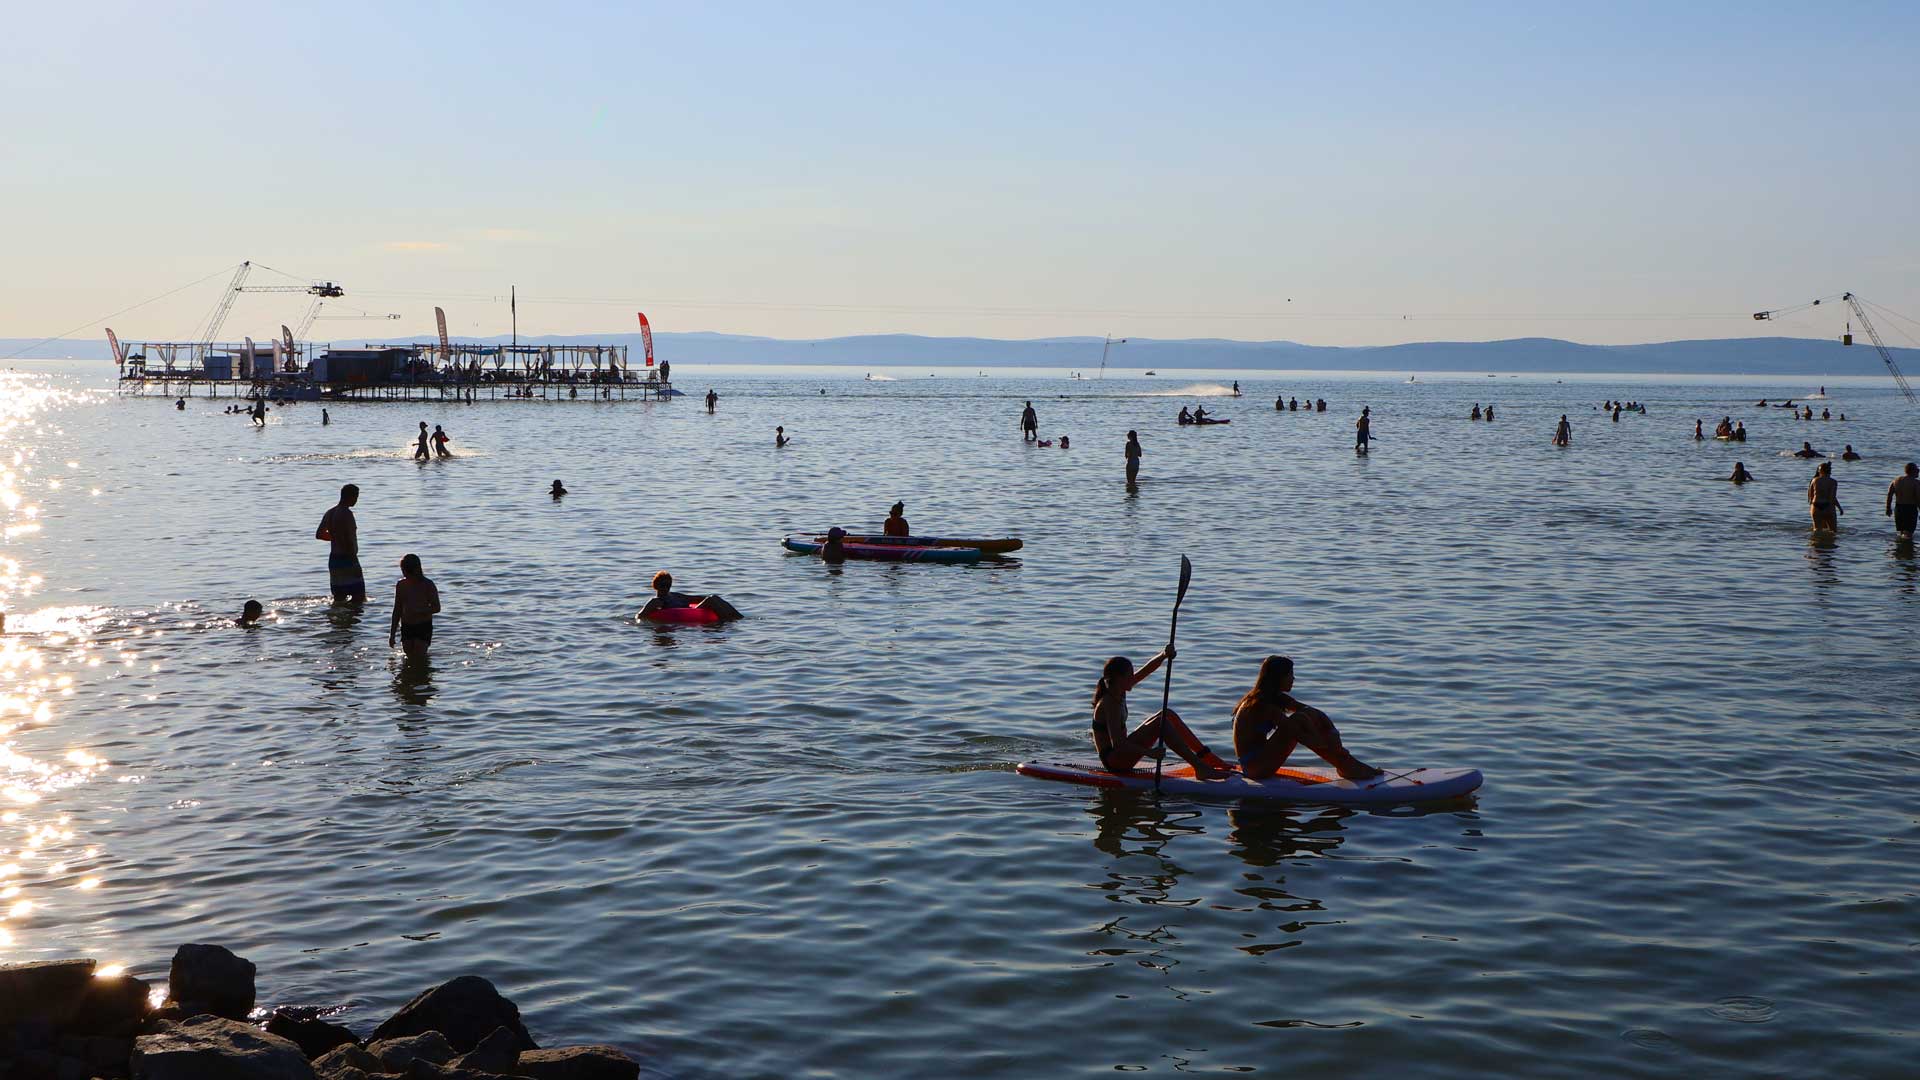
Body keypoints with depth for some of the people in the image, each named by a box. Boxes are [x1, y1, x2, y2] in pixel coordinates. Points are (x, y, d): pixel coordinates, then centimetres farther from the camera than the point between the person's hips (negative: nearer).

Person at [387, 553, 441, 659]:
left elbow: (436, 608, -9)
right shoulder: (401, 586, 4)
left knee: (419, 658, -12)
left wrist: (418, 611, -25)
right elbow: (397, 610, 12)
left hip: (423, 627, -4)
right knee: (410, 658, 3)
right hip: (406, 627, 4)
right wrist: (392, 634, 11)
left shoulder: (427, 585, -8)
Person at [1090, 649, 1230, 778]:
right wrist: (1149, 752, -39)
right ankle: (1201, 768, -24)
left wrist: (1163, 655, -18)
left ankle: (1209, 758, 5)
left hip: (1120, 754, 11)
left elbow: (1146, 670, 2)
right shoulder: (1109, 704, -24)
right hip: (1113, 760, -11)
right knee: (1161, 723, -22)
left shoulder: (1118, 692, 4)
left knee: (1167, 715, 6)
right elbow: (1117, 744, -33)